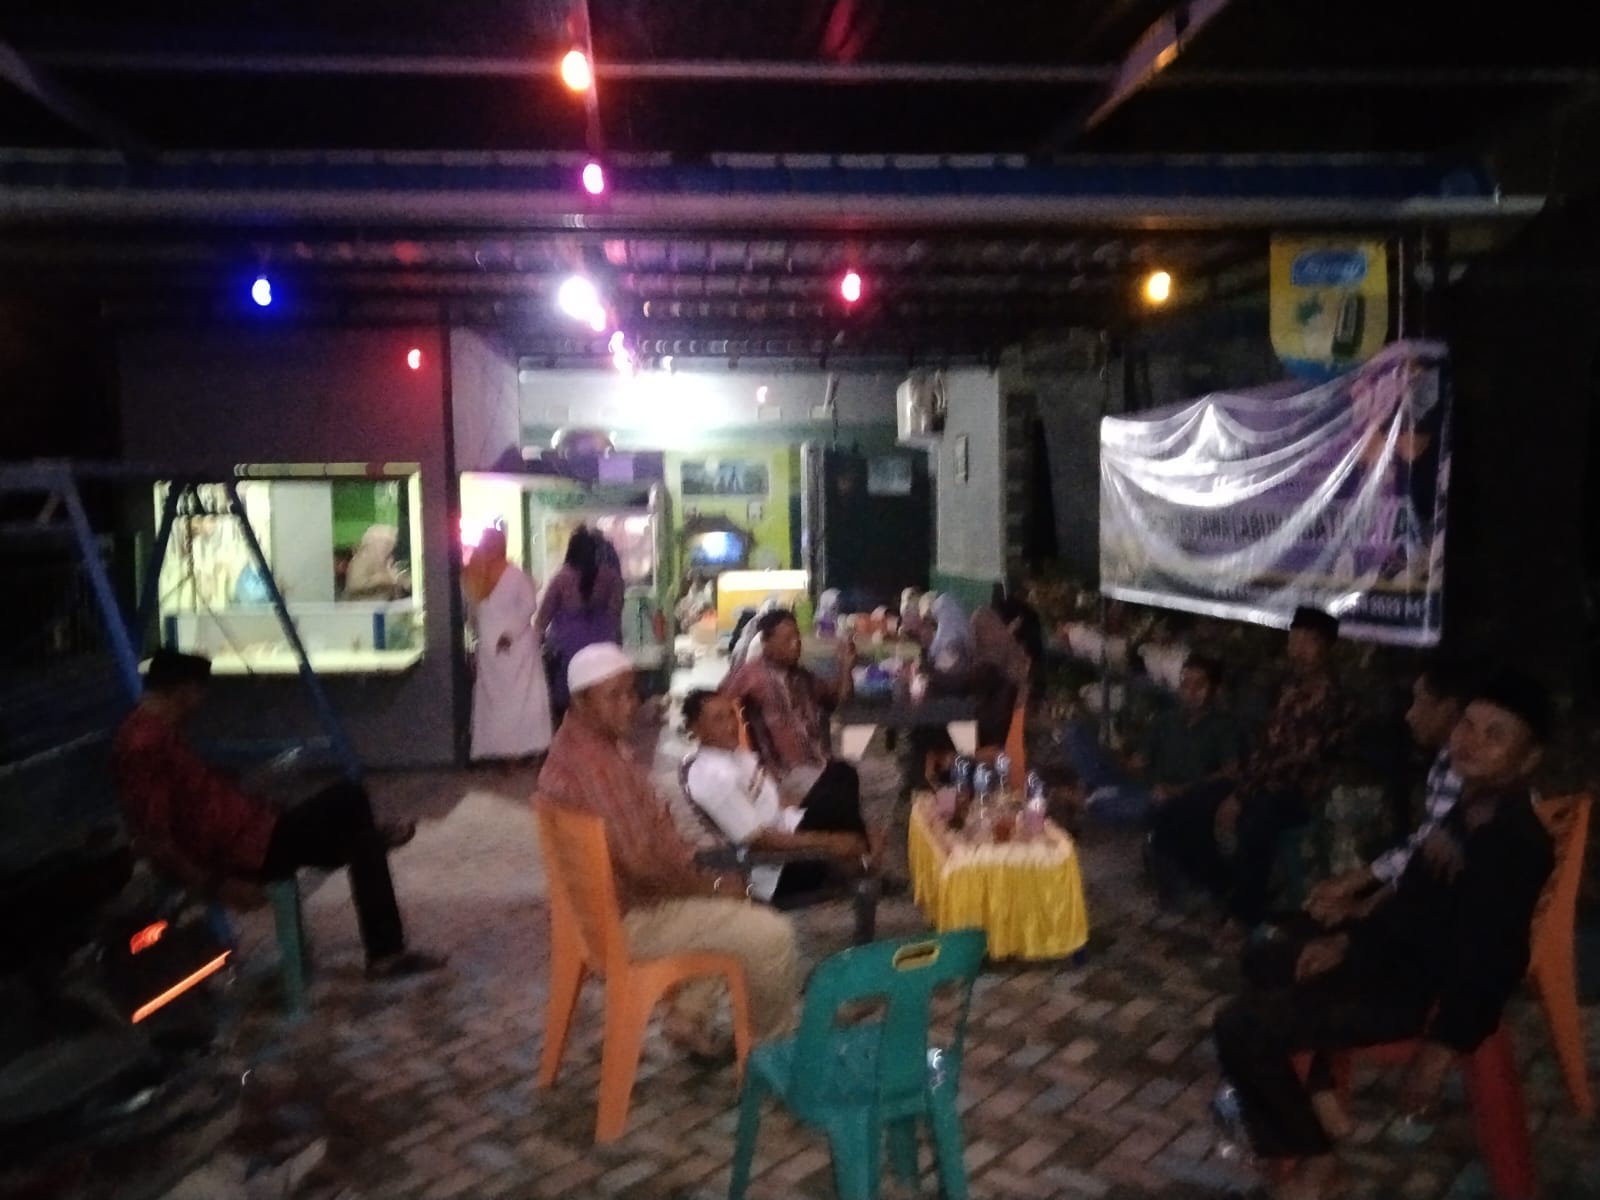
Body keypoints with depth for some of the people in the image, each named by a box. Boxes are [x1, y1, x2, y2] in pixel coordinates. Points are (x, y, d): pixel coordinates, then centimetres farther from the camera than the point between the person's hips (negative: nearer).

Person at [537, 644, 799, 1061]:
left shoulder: (585, 742, 4)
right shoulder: (593, 764, -29)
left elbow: (649, 822, 13)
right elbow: (642, 864, -29)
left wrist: (699, 871, 3)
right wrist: (710, 885, -14)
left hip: (608, 900, 10)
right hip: (627, 917, -10)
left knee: (729, 904, 30)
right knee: (772, 935, -7)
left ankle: (687, 1019, 29)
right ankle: (770, 1043, 17)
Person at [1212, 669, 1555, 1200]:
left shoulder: (1517, 842, -26)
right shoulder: (1473, 804, 4)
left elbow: (1495, 960, -26)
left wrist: (1442, 1048, -21)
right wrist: (1347, 938, 11)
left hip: (1422, 987, -10)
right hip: (1393, 948, 10)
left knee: (1239, 1027, -18)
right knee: (1267, 960, 28)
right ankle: (1320, 1092, 30)